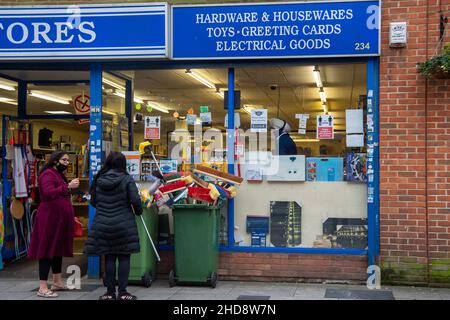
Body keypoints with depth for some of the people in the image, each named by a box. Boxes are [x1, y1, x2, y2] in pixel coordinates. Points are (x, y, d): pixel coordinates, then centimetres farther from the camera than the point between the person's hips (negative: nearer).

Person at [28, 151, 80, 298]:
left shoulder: (59, 175, 19)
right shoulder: (48, 174, -11)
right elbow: (48, 193, -29)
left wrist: (70, 216, 22)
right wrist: (68, 186, -36)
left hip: (59, 219, 10)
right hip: (49, 219, -10)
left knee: (58, 250, 14)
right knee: (47, 251, -8)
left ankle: (57, 282, 23)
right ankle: (42, 288, -7)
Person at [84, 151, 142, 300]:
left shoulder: (99, 179, 4)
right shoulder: (127, 179, -7)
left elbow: (93, 202, 9)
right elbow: (135, 200, -12)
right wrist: (138, 211, 7)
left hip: (102, 225, 3)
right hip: (123, 224, -3)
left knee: (109, 258, 8)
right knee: (124, 257, 4)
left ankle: (110, 292, 14)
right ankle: (122, 292, 4)